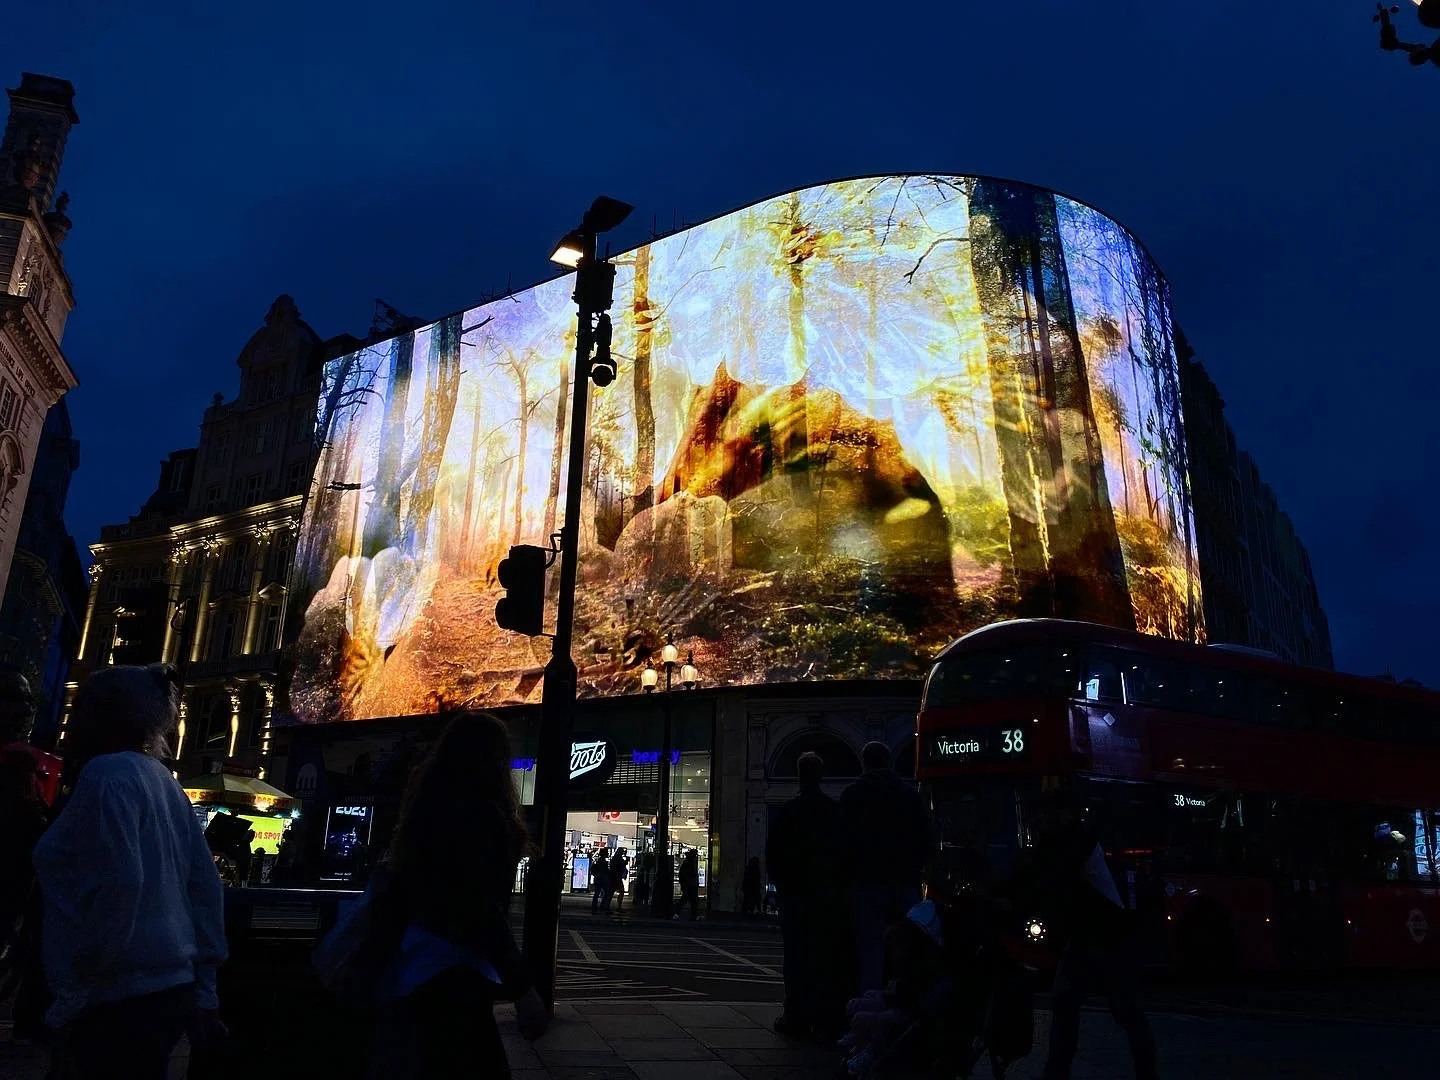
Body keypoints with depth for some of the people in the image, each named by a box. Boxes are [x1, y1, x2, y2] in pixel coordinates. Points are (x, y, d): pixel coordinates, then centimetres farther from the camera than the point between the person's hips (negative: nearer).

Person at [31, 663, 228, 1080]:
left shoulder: (108, 773, -11)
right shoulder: (161, 779, 12)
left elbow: (118, 887, -21)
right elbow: (205, 885, 11)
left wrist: (72, 997, -14)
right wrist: (203, 990, 13)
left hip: (120, 998, -8)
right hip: (168, 988, 8)